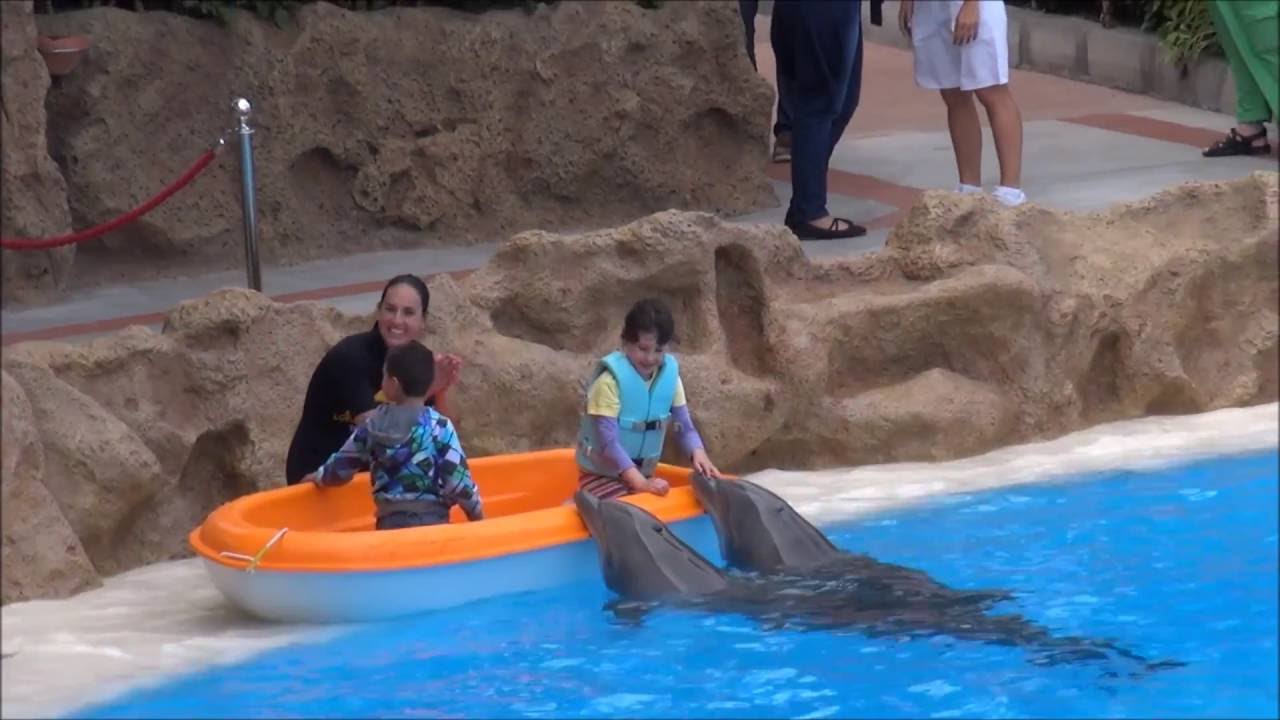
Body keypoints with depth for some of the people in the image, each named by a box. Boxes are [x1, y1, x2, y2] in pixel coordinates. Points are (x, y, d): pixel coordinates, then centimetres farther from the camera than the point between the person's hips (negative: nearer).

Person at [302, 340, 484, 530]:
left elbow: (343, 464, 19)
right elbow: (457, 478, -8)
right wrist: (477, 512, 6)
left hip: (390, 522, 4)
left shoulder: (373, 425, 6)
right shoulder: (439, 426, -7)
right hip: (431, 521, -4)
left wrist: (320, 477, 40)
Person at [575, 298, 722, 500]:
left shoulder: (669, 374, -4)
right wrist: (640, 483, -32)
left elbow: (684, 427, -1)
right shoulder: (611, 380, -22)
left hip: (642, 474, 6)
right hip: (602, 475, -6)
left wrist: (698, 454, -22)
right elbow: (608, 441, -25)